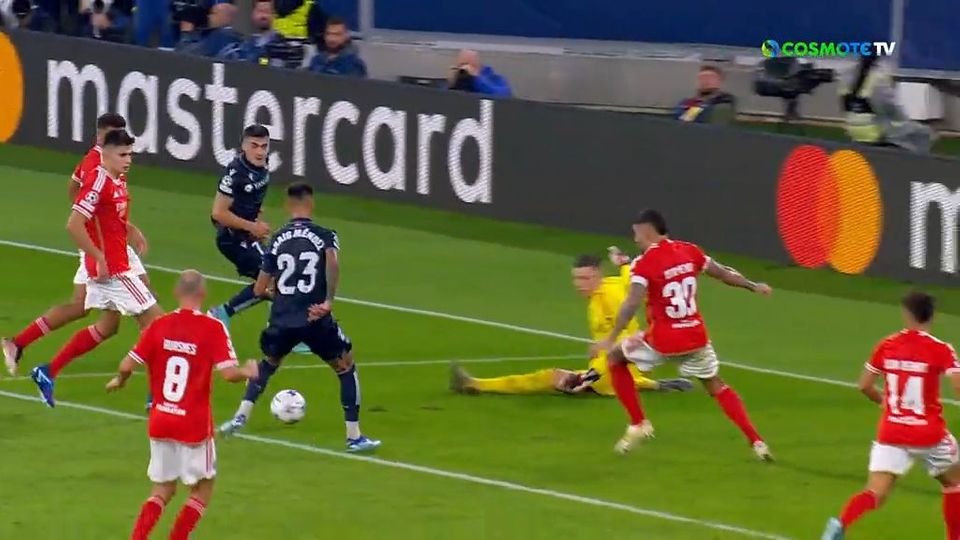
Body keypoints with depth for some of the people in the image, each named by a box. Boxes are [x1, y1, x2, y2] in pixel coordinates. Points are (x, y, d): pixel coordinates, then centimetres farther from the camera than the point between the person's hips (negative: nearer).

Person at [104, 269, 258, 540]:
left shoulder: (160, 325, -2)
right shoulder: (213, 328, -12)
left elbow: (127, 366, -3)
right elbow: (229, 373, -18)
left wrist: (119, 381, 20)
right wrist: (248, 372, 4)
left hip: (160, 423, 4)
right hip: (194, 426, -4)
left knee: (163, 489, 18)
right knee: (202, 489, 15)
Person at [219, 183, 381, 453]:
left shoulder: (278, 240, 10)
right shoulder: (324, 236, 0)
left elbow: (259, 290, 13)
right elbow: (332, 261, -24)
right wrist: (329, 300, -16)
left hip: (282, 320, 3)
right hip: (315, 320, -3)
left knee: (267, 364, 32)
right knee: (346, 368, 15)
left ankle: (240, 417, 20)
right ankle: (354, 437, 10)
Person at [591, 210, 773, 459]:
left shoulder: (644, 264, -13)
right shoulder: (689, 251, 3)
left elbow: (632, 304, -25)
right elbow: (723, 273, 13)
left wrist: (611, 339, -26)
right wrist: (753, 286, 29)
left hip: (663, 340, -5)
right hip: (695, 336, 5)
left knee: (616, 356, 18)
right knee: (717, 387, 19)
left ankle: (638, 424, 15)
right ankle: (756, 441, 6)